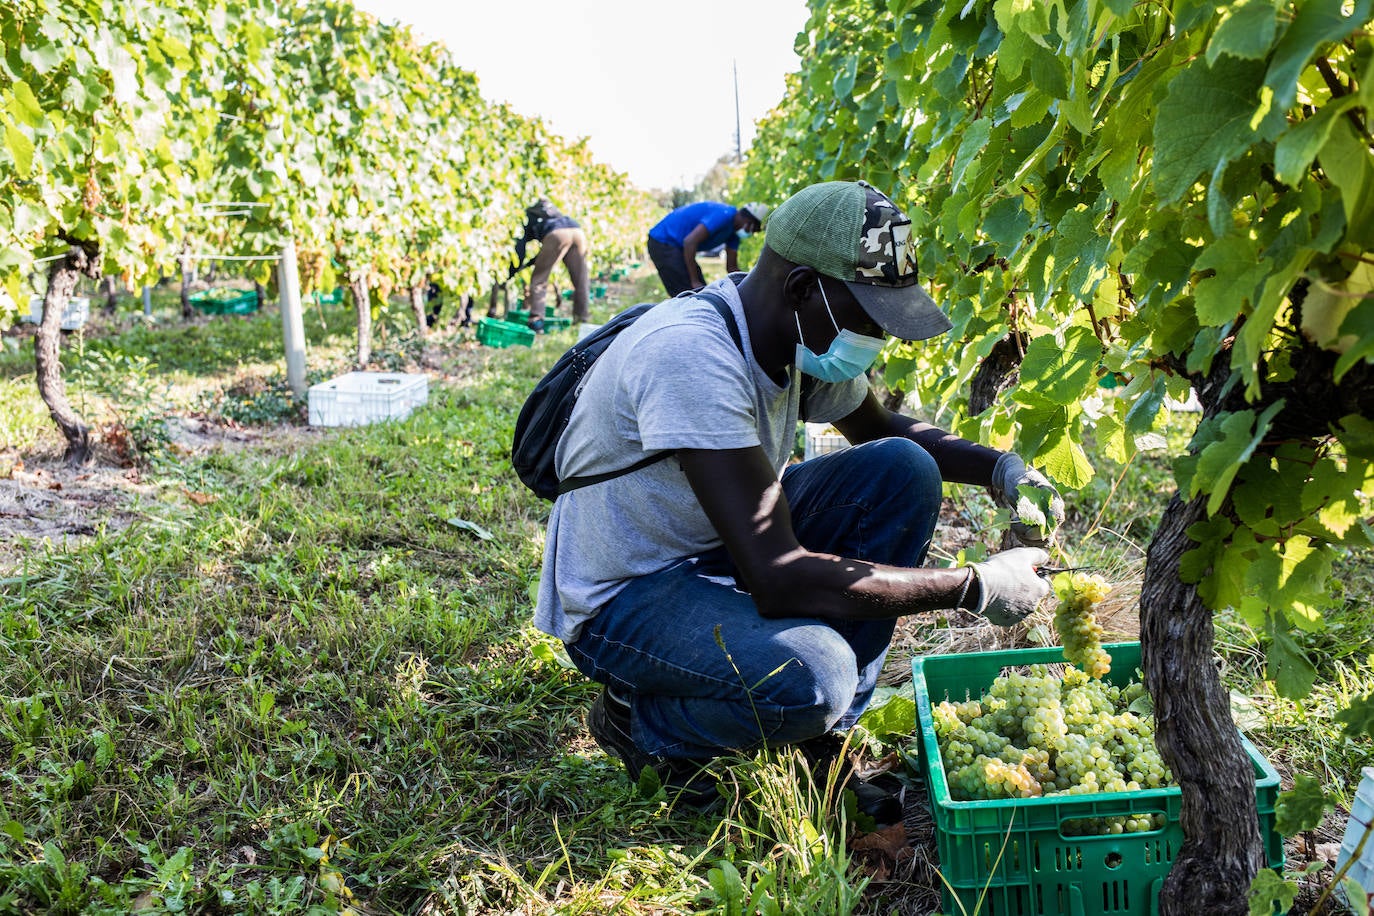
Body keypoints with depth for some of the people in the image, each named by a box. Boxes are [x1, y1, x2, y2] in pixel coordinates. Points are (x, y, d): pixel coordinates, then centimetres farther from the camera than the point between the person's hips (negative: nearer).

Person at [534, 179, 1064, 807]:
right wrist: (975, 588, -28)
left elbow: (880, 428, 17)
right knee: (811, 677, -35)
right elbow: (777, 579, -36)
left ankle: (824, 739, 1)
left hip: (721, 554, 8)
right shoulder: (691, 354, -33)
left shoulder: (808, 333, -6)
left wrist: (1001, 468, -3)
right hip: (621, 600, -8)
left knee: (904, 469, -5)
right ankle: (637, 720, -1)